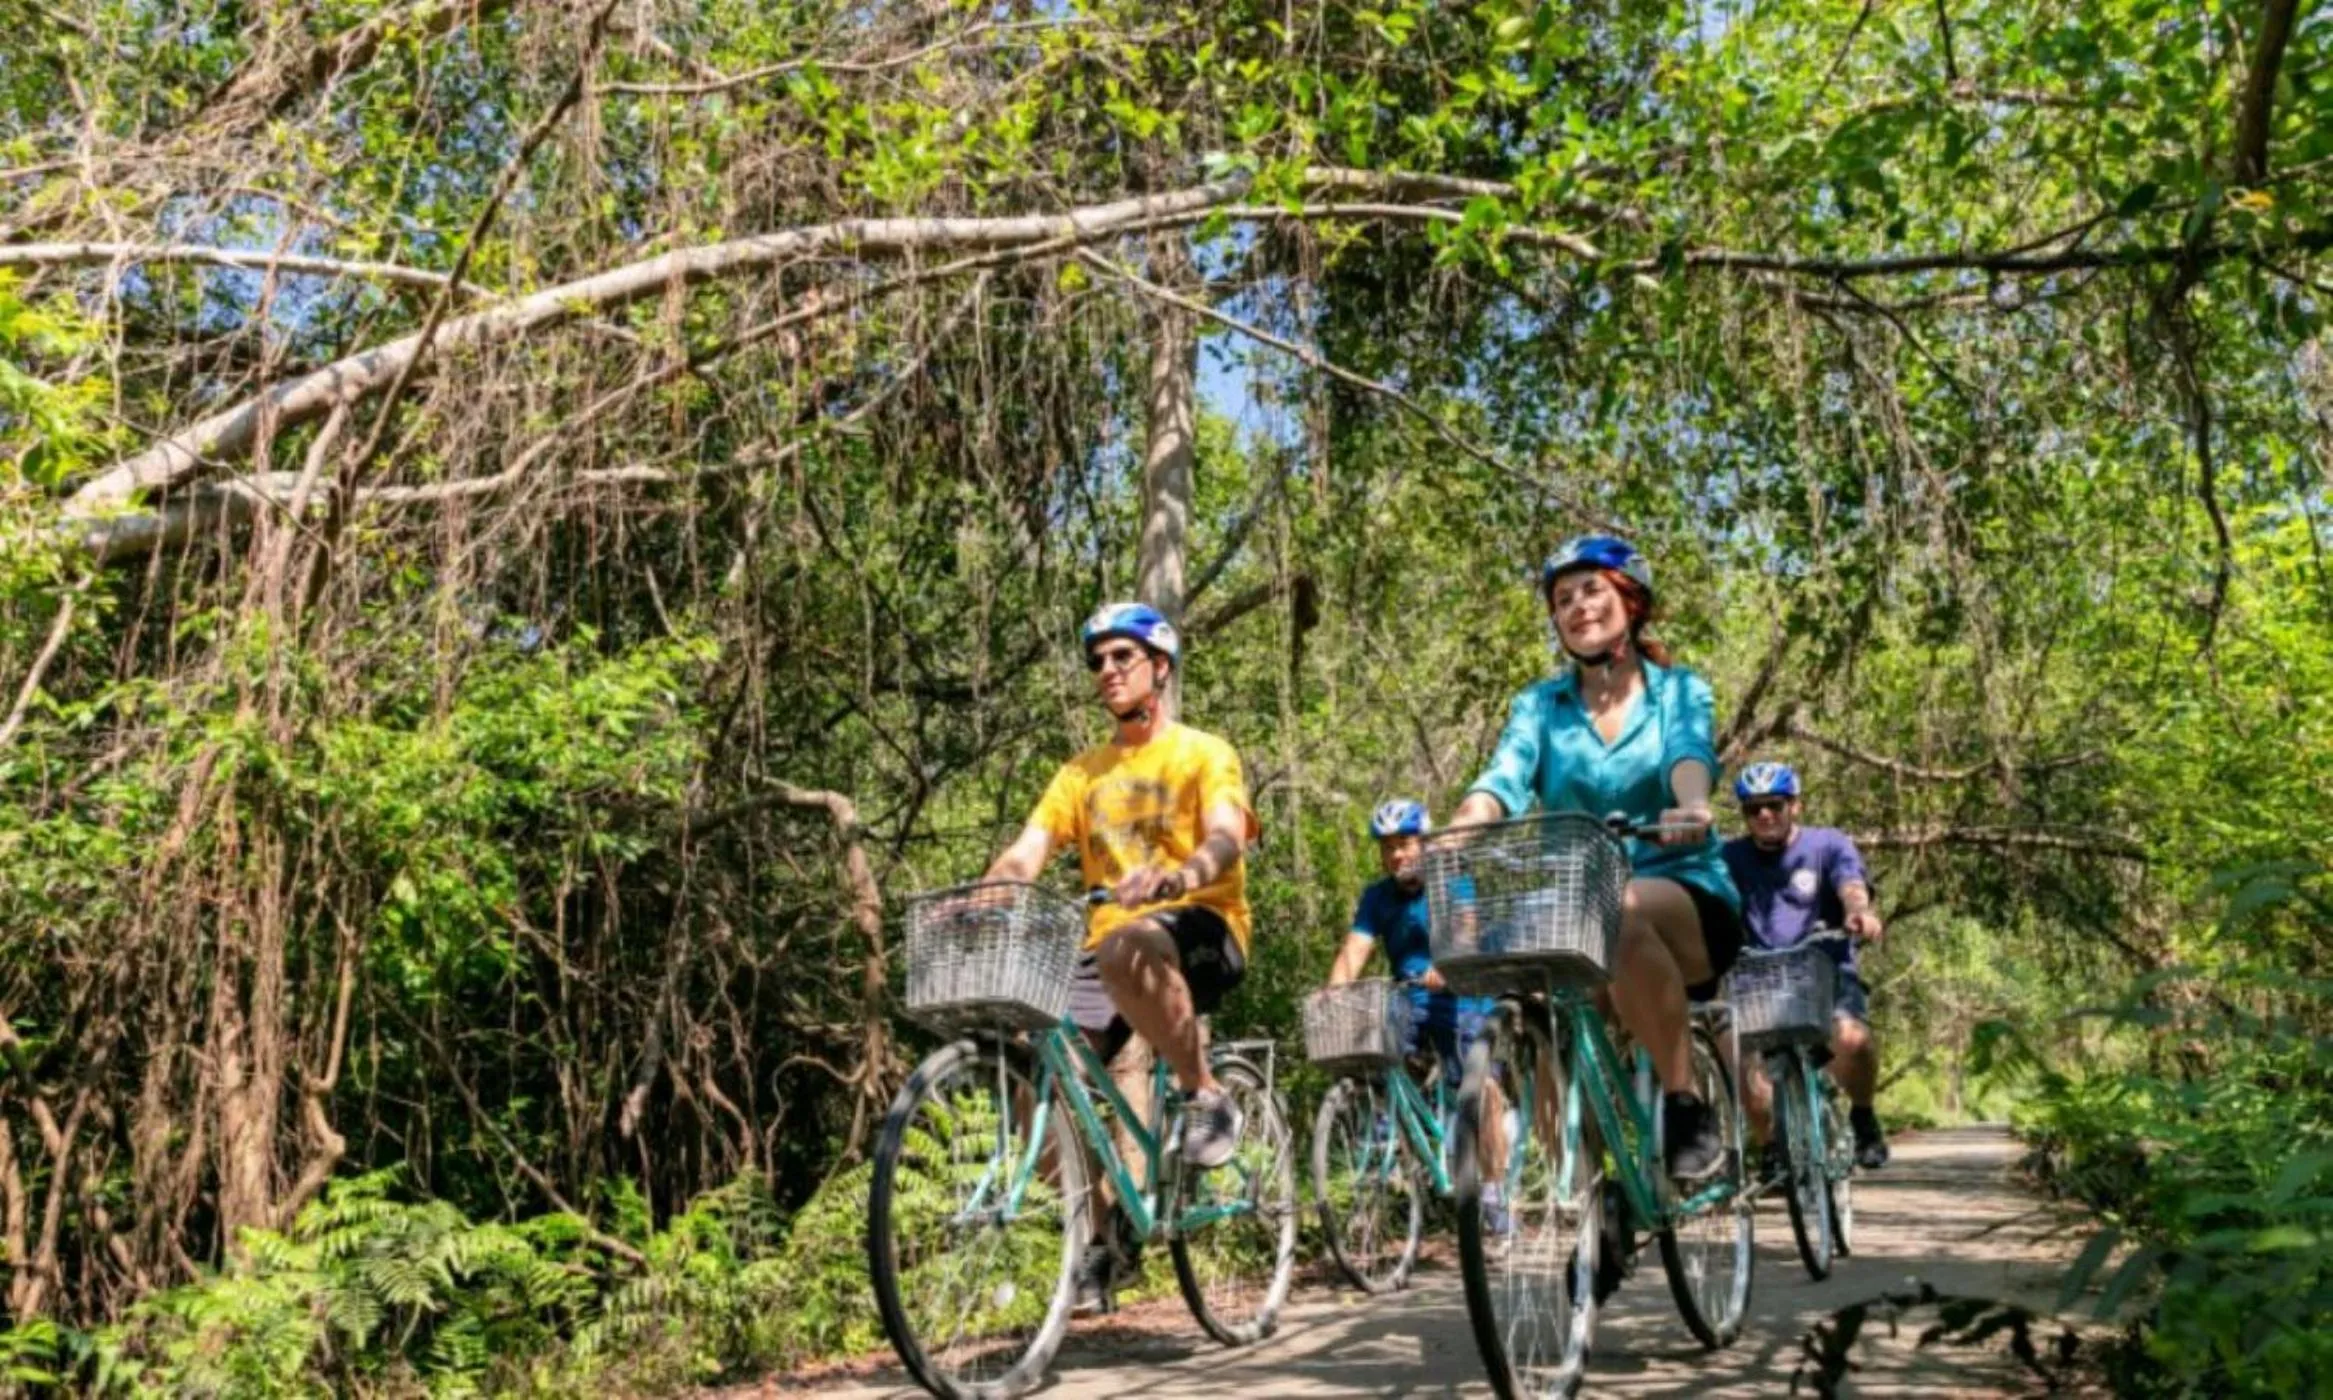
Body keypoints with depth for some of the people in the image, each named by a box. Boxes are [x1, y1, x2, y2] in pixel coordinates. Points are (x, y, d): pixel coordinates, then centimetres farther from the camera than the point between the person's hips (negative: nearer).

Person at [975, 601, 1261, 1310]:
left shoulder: (1204, 754, 4)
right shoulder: (1082, 772, 17)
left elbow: (1226, 839, -15)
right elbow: (1025, 853, 5)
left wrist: (1171, 879, -38)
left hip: (1203, 929, -5)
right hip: (1107, 938, 5)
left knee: (1126, 950, -40)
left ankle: (1207, 1096, -18)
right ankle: (1099, 1232, 4)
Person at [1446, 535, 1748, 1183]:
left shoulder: (1680, 691, 5)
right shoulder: (1539, 706, 10)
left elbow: (1691, 755, -17)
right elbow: (1502, 780, -9)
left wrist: (1693, 807, -41)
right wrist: (1456, 831, -32)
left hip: (1690, 901, -2)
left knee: (1620, 914, -36)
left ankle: (1686, 1103, -22)